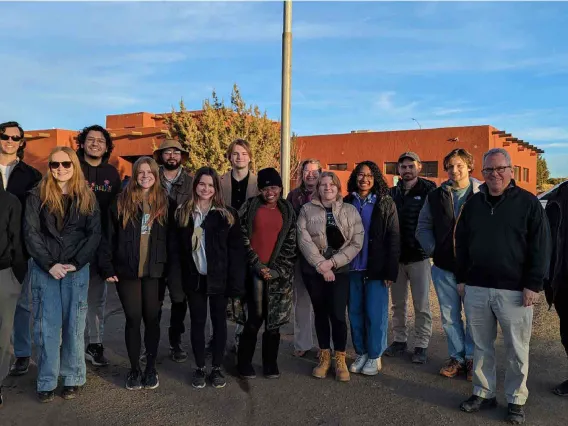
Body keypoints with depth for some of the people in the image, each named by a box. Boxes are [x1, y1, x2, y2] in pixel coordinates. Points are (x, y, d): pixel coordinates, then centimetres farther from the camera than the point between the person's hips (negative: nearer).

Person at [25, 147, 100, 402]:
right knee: (46, 326, 2)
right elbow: (31, 233, -3)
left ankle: (73, 379, 16)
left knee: (74, 325, 5)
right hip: (45, 269, 0)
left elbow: (95, 234, 0)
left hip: (77, 269, 0)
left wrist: (75, 264, -10)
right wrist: (50, 264, -12)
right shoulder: (38, 196, 3)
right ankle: (46, 382, 13)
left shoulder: (87, 197, 5)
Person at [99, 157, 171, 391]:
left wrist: (169, 267, 1)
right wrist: (107, 267, -5)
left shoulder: (164, 202, 5)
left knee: (152, 319, 8)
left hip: (154, 271, 1)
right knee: (133, 319, 4)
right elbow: (109, 236, 0)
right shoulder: (121, 202, 1)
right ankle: (134, 369, 20)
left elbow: (171, 237, 7)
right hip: (127, 270, -1)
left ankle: (151, 368, 23)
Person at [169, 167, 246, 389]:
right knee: (197, 322, 11)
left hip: (218, 277, -1)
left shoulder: (227, 214, -3)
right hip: (194, 277, 1)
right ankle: (199, 368, 25)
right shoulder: (182, 213, 2)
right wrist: (176, 277, -8)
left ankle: (217, 368, 24)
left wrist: (236, 281, -11)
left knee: (219, 321, 10)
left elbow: (236, 249, -5)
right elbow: (174, 247, 0)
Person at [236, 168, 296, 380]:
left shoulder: (287, 211, 9)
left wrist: (276, 270, -6)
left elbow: (291, 245, 5)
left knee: (274, 322, 7)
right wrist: (257, 265, -7)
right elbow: (242, 238, -1)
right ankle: (244, 363, 17)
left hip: (278, 274, 2)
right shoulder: (250, 207, 3)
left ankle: (270, 364, 22)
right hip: (253, 272, -2)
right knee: (253, 320, 0)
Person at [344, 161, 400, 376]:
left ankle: (375, 356, 18)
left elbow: (393, 239, -3)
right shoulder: (346, 203, 7)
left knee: (376, 314, 1)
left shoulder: (385, 203, 0)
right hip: (352, 268, 3)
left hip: (376, 269, -2)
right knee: (355, 313, 9)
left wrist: (391, 271, -9)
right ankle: (361, 353, 24)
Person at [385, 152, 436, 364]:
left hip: (419, 257, -4)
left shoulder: (428, 190, -5)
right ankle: (400, 340, 27)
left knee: (421, 305, 5)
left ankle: (421, 346, 18)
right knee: (398, 303, 14)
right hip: (396, 257, 4)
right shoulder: (392, 193, 8)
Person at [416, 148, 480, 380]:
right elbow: (423, 227, 10)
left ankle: (472, 358, 27)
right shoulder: (436, 196, 5)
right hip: (444, 267, 3)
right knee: (449, 316, 12)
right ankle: (456, 357, 28)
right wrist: (433, 250, 0)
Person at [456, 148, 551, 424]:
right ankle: (483, 393, 28)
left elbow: (540, 247, -5)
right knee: (481, 346, 13)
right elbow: (461, 244, 13)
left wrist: (533, 284, -10)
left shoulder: (528, 203, -3)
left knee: (516, 350, 8)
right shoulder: (473, 204, 9)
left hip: (514, 290, -3)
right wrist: (461, 278, 9)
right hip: (476, 288, 4)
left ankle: (516, 400, 24)